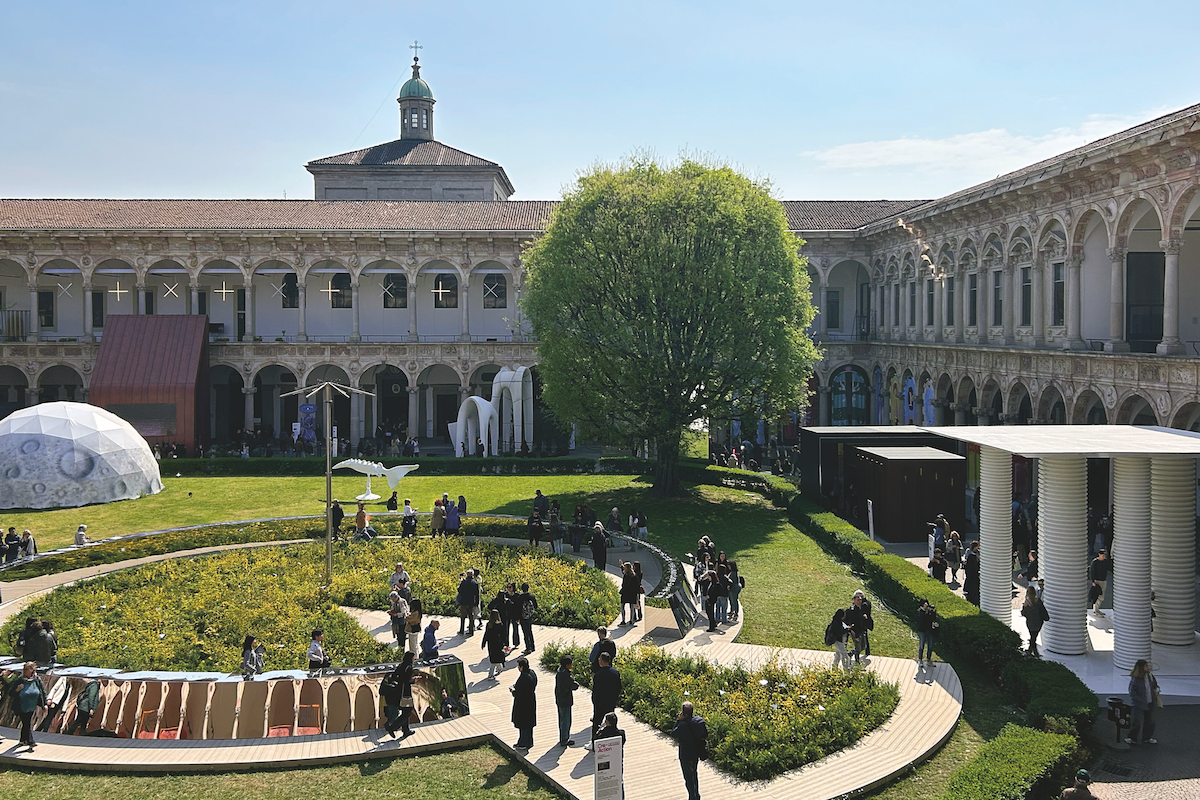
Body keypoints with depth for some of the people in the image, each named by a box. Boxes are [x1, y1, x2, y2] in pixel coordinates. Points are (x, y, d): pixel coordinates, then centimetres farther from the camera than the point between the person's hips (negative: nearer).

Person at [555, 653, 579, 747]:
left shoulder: (559, 671, 1)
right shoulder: (566, 674, -28)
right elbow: (575, 686, -23)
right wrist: (575, 682, -6)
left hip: (559, 700, 9)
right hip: (565, 701, -9)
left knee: (562, 719, 22)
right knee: (566, 720, 3)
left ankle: (563, 737, 36)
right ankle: (564, 741, 12)